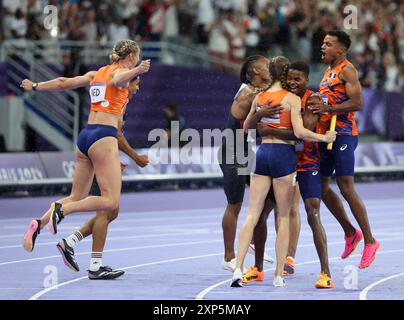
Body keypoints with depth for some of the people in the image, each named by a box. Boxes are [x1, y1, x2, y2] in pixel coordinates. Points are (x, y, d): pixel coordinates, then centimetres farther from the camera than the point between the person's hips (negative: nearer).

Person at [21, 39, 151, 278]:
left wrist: (35, 87, 41)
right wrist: (138, 70, -44)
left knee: (77, 198, 12)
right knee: (111, 201, -12)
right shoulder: (120, 71, -1)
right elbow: (117, 81, -26)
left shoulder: (97, 73, 21)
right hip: (103, 136, -9)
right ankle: (61, 210, -24)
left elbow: (63, 83, 27)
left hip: (86, 135, 9)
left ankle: (40, 224, -5)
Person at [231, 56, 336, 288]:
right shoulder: (292, 98, -7)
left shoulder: (259, 97, 8)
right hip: (284, 154, -4)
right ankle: (279, 275, 4)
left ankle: (238, 269, -8)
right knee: (284, 217, 5)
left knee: (252, 215, 3)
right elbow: (299, 131, -16)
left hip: (262, 153, 4)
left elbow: (246, 127, 20)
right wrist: (324, 137, -4)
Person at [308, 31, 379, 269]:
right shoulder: (329, 72, 20)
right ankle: (351, 233, 21)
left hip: (343, 134, -10)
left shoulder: (347, 69, -9)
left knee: (346, 187, -11)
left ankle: (369, 240, -4)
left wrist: (327, 108, -25)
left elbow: (357, 103, -19)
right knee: (321, 186, 9)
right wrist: (316, 105, 13)